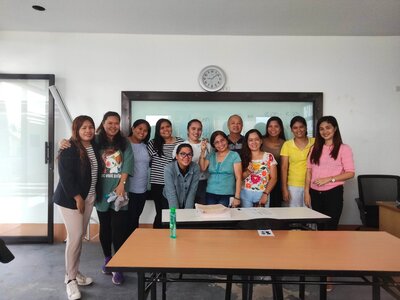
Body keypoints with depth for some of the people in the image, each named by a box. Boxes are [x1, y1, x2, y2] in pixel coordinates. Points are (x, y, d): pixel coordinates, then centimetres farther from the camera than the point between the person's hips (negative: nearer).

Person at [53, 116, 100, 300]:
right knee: (75, 237, -4)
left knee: (81, 236, 13)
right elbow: (65, 176, -18)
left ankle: (75, 272, 28)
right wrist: (77, 197, -16)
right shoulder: (69, 149, -15)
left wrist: (90, 196, 9)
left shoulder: (94, 147, 6)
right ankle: (70, 279, 12)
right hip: (70, 199, -6)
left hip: (89, 197, 7)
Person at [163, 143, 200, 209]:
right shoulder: (169, 169, -21)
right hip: (169, 202, -1)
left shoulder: (195, 168, -16)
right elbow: (171, 194, -24)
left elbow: (192, 191, -14)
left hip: (188, 202, 2)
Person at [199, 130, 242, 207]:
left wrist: (237, 197, -11)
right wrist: (203, 152, -6)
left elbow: (238, 178, -5)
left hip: (227, 195, -3)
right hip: (210, 194, 3)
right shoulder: (211, 155, 10)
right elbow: (202, 169, -3)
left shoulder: (234, 155, -2)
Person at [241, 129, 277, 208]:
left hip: (262, 194, -1)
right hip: (246, 194, 1)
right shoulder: (244, 157, 3)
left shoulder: (269, 157, 0)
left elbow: (273, 178, -3)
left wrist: (265, 194, -11)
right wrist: (248, 172, -13)